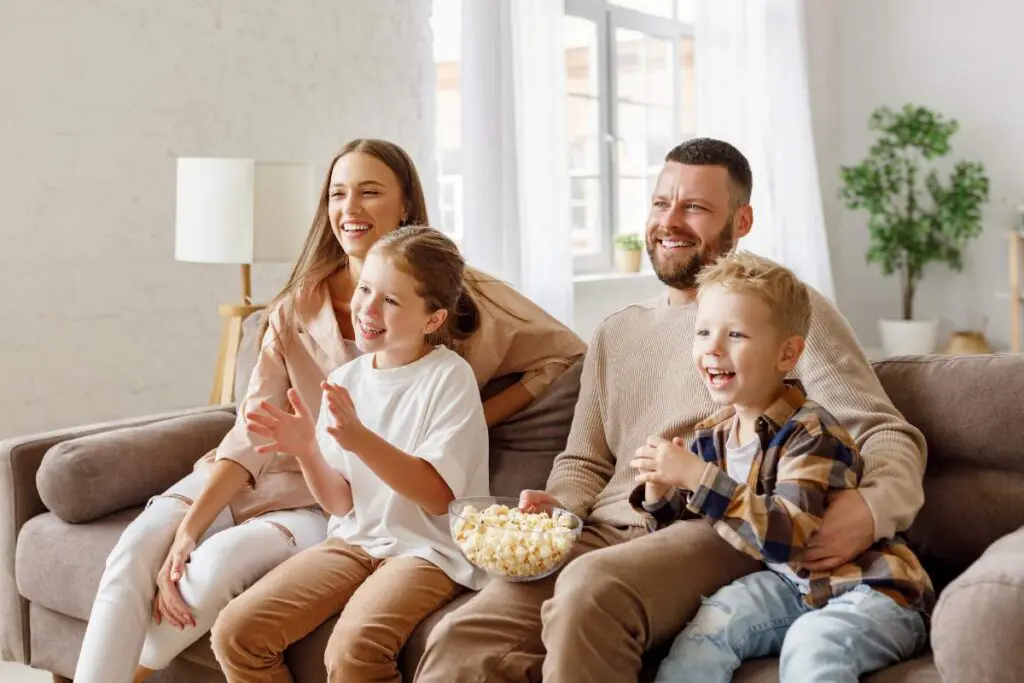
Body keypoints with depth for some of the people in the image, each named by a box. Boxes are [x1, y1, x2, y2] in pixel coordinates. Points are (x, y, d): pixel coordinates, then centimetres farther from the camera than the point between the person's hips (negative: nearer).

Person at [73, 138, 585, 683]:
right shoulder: (298, 307, 4)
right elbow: (253, 432, -3)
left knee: (222, 558, -28)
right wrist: (187, 528, -17)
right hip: (274, 474, 3)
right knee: (138, 549, -22)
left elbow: (568, 355, 0)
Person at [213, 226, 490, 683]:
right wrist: (307, 452, -14)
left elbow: (438, 496, -16)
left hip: (431, 548, -5)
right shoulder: (346, 379, 6)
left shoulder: (450, 376, -10)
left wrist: (361, 440, -26)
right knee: (235, 632, -11)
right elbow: (341, 504, 6)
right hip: (357, 539, 6)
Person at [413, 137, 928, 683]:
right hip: (605, 535, 4)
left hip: (720, 536, -4)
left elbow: (888, 434, 2)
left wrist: (871, 507, -21)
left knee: (592, 585, -37)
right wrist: (555, 504, 3)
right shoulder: (615, 334, 25)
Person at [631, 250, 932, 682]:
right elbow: (684, 520, 11)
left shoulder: (810, 434, -20)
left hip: (870, 590, -6)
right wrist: (659, 495, -11)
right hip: (793, 584, 6)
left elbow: (789, 538, -32)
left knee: (812, 642, -33)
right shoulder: (713, 436, 2)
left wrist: (698, 477, -33)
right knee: (713, 619, -16)